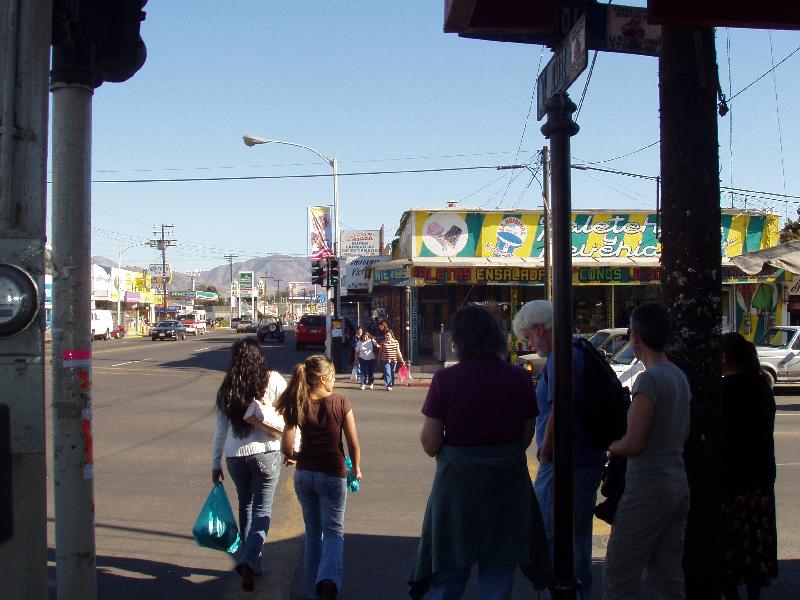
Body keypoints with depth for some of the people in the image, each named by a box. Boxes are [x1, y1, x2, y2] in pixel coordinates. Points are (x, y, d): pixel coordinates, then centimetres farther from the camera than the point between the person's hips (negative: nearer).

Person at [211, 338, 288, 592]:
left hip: (234, 456, 3)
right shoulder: (273, 380, -7)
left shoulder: (227, 388, 2)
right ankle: (249, 560, -14)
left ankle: (252, 562, 27)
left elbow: (220, 430, 7)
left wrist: (215, 464, 14)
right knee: (262, 510, 4)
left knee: (245, 507, 20)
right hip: (265, 454, -3)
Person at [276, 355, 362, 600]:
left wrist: (299, 457, 12)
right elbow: (353, 444, -8)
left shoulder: (297, 407, -5)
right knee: (333, 531, 9)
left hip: (304, 475, 3)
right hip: (333, 474, -3)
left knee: (313, 531, 19)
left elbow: (286, 448, -9)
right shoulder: (341, 403, -12)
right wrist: (356, 469, 8)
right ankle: (329, 578, -17)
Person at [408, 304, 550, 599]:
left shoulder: (446, 379, -13)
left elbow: (430, 445, -11)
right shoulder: (519, 378, -3)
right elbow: (527, 437, 6)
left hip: (459, 485, -3)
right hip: (509, 485, 3)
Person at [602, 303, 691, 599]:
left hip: (647, 488, -9)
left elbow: (632, 445, -19)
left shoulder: (649, 379, -17)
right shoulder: (680, 377, 9)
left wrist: (606, 446, -1)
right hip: (678, 483, 9)